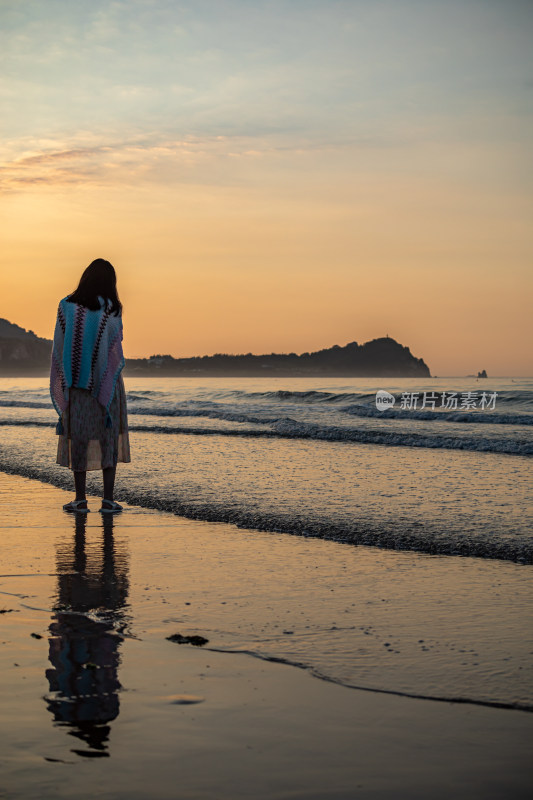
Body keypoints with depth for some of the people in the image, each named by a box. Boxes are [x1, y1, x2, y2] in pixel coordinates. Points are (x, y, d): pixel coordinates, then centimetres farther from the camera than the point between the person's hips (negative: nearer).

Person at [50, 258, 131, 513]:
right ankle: (108, 499, 1)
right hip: (107, 384, -1)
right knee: (109, 437, 4)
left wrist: (65, 384, 10)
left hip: (75, 384, 2)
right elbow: (114, 348, -8)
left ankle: (80, 499, 6)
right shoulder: (110, 309, -6)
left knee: (78, 437, 7)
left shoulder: (66, 306, 0)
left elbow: (59, 346, 2)